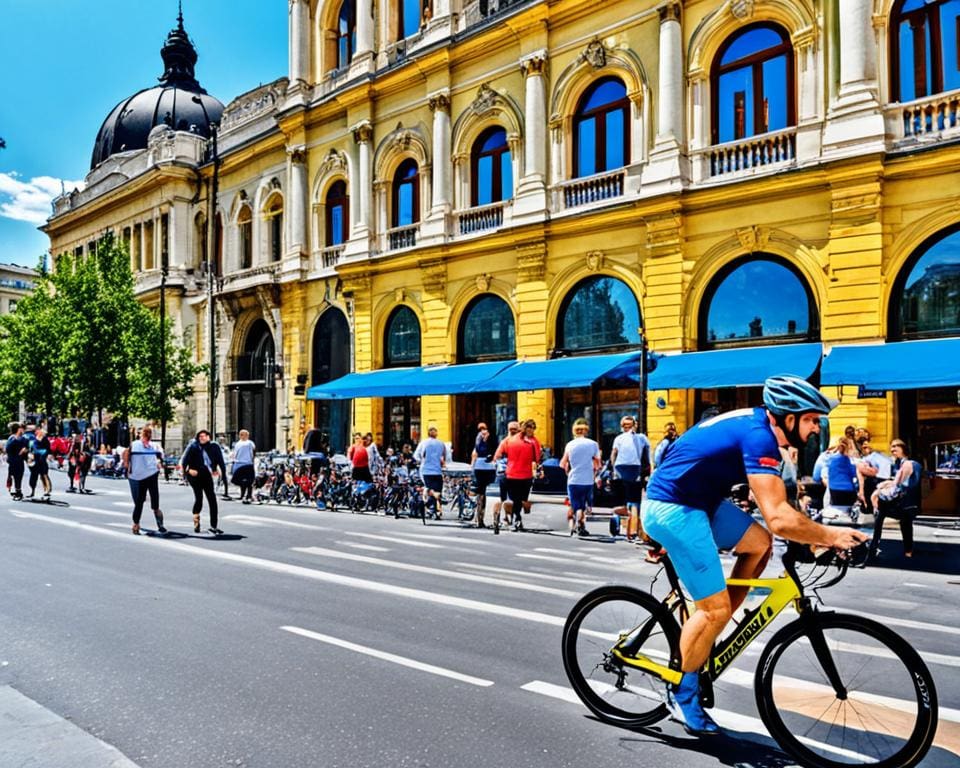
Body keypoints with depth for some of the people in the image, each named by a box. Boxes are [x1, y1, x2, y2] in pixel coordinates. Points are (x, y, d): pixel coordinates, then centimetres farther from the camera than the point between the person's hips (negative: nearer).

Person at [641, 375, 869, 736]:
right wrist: (830, 536, -17)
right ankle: (682, 694, 14)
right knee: (715, 609, -5)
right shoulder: (759, 437, -22)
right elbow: (779, 518, -29)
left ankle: (709, 632, 18)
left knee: (759, 543, 12)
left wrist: (815, 532, 9)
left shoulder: (757, 423, 7)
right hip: (674, 510, -10)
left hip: (697, 500, 10)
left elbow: (775, 505, 17)